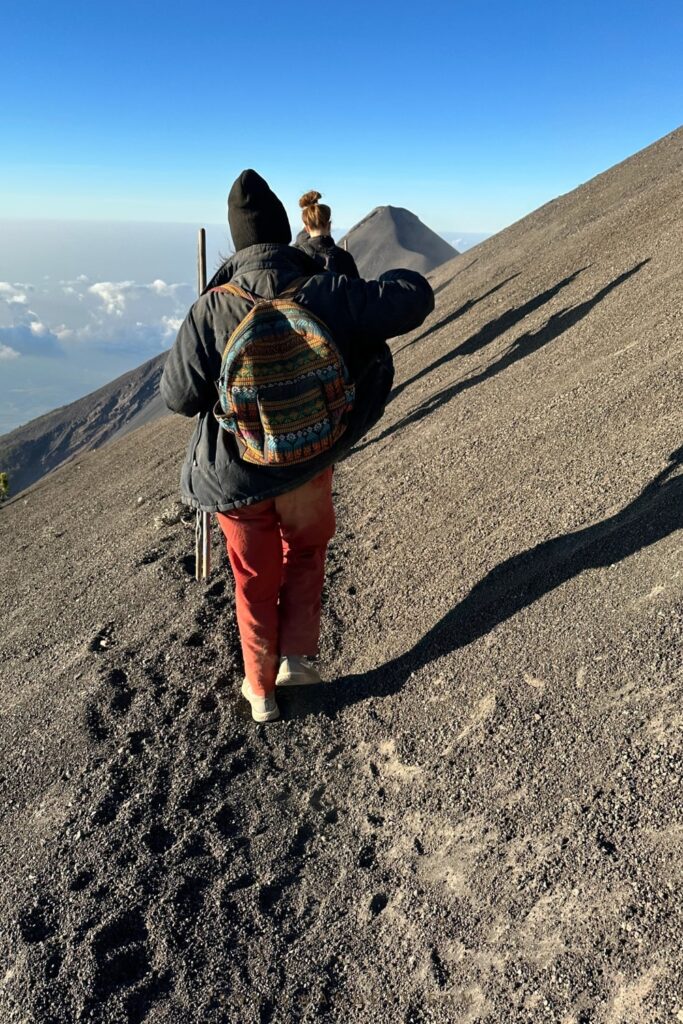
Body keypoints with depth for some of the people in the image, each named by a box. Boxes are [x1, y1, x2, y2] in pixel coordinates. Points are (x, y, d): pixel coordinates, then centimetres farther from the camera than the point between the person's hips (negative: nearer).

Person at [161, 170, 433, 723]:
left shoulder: (213, 308, -19)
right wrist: (395, 278, 10)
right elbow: (417, 299, -13)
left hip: (235, 474, 0)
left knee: (255, 579, 20)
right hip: (309, 464, 0)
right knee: (306, 552, 30)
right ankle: (297, 657, 23)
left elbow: (180, 395, -14)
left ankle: (261, 691, 34)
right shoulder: (325, 293, -17)